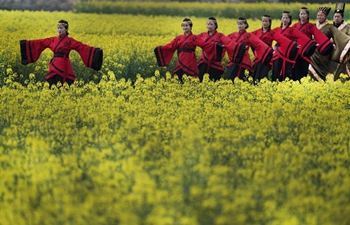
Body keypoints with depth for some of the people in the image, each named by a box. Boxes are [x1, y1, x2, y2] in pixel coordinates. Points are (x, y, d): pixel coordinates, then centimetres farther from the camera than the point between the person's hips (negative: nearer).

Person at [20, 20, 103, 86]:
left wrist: (96, 51, -24)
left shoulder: (70, 41, -3)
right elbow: (39, 43, 16)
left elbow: (82, 47, -11)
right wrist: (25, 43, 16)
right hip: (54, 67, 5)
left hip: (64, 67, -5)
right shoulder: (53, 40, 12)